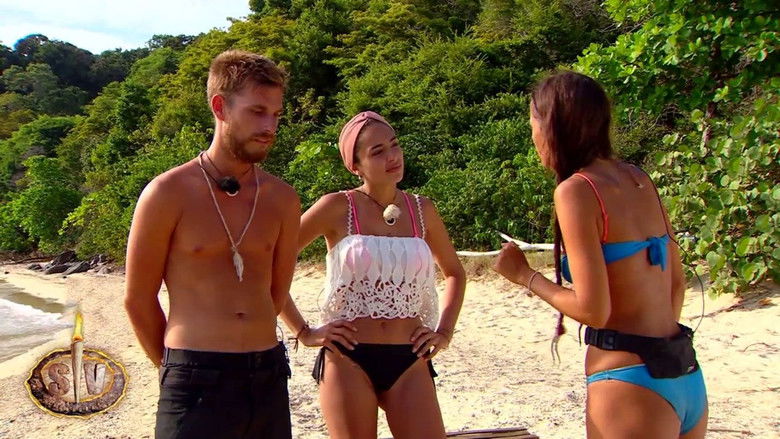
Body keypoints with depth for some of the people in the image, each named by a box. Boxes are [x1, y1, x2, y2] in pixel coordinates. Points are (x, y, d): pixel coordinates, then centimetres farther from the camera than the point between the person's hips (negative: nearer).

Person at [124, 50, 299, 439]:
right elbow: (138, 300, 1)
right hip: (196, 384, -4)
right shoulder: (169, 194, -6)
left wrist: (241, 349, 13)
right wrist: (176, 367, 10)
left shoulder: (283, 199, 4)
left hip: (269, 376, 4)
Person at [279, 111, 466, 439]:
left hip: (409, 362, 3)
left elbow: (455, 273, 22)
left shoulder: (422, 210, 7)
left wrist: (444, 331, 11)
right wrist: (303, 332, -7)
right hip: (348, 360, -3)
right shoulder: (337, 208, -5)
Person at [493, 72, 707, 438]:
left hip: (630, 384, -7)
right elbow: (677, 282, 14)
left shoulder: (576, 190, -14)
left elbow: (593, 311, -18)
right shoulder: (639, 180, 8)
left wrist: (526, 276, -2)